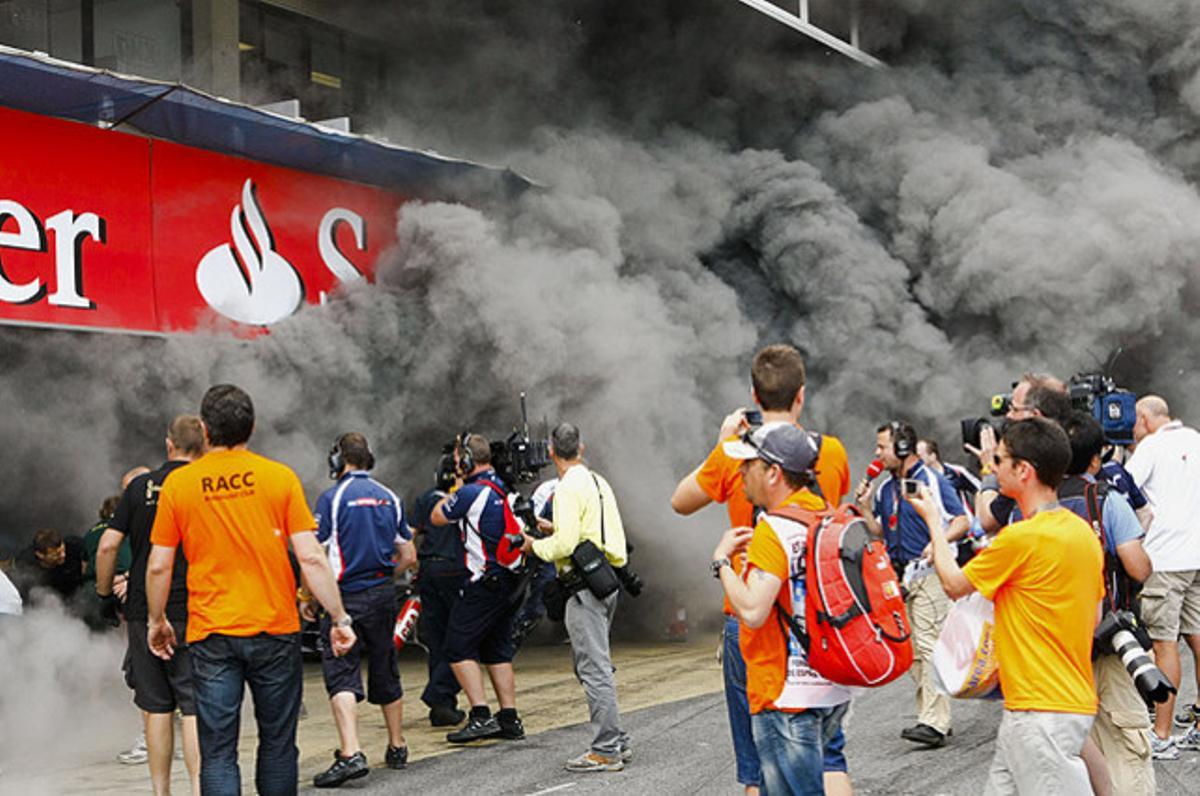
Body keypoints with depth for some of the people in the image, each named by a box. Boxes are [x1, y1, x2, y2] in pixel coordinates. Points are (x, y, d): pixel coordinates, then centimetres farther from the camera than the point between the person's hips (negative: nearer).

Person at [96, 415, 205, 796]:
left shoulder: (139, 486, 4)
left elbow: (107, 546, 1)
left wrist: (104, 593, 13)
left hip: (142, 612, 3)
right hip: (192, 614, -3)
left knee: (156, 707, 10)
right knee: (195, 708, -2)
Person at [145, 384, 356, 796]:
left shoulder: (178, 483, 0)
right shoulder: (280, 477, -3)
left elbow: (159, 566, 3)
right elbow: (311, 558, -6)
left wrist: (156, 621, 18)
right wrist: (340, 618, 1)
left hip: (210, 636, 0)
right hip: (275, 630, 0)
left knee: (217, 751, 2)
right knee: (277, 744, 14)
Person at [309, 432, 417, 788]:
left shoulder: (332, 497, -8)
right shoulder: (389, 497, 8)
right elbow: (408, 557, 11)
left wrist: (306, 597, 1)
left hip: (347, 596, -5)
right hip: (384, 595, 5)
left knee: (341, 675, -7)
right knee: (385, 672, 17)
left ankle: (351, 754, -21)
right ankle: (397, 747, 28)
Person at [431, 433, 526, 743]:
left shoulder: (471, 492, -15)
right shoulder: (502, 488, 11)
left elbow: (437, 518, 0)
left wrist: (452, 492, 12)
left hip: (486, 582, -9)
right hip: (509, 580, 9)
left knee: (459, 648, -4)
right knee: (497, 651, 14)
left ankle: (481, 717, -10)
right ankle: (509, 720, 14)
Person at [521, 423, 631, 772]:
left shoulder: (568, 488, -13)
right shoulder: (599, 482, 15)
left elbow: (565, 544, -19)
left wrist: (535, 545, -1)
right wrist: (556, 529, 23)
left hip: (584, 585, -9)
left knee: (594, 668, -7)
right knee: (595, 666, 16)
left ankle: (606, 750, -5)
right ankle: (617, 742, 19)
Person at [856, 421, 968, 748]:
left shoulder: (932, 480, -5)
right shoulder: (885, 488, 15)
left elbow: (962, 521, -7)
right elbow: (881, 533, 19)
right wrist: (865, 508, 3)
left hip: (928, 572, -8)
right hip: (898, 575, 8)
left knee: (929, 645, -12)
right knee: (912, 650, 9)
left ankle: (934, 722, -13)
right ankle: (931, 716, 16)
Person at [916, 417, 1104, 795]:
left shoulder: (1022, 537, -19)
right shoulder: (1084, 531, 7)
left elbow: (954, 584, -3)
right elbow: (1094, 616, 16)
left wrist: (932, 519, 11)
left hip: (1042, 711, -9)